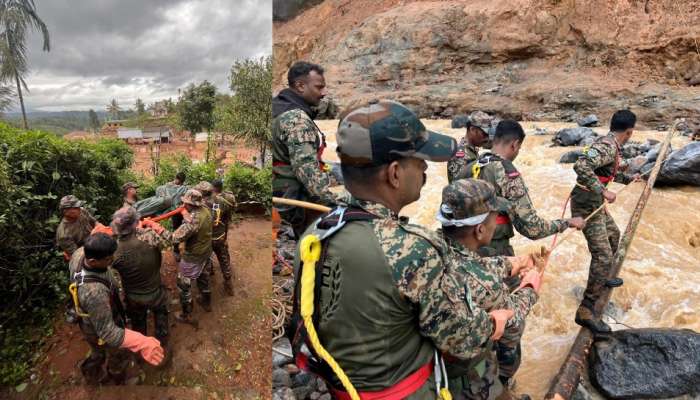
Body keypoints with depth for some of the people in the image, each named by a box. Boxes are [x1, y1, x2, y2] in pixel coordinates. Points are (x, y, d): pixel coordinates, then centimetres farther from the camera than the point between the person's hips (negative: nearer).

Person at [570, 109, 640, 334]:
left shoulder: (611, 146, 11)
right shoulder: (607, 147, -20)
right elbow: (581, 167, -38)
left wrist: (628, 179, 41)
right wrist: (604, 191, -34)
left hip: (595, 203, 10)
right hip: (586, 205, -10)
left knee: (613, 234, 31)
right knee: (603, 256, -12)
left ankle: (602, 278, 51)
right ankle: (586, 311, -9)